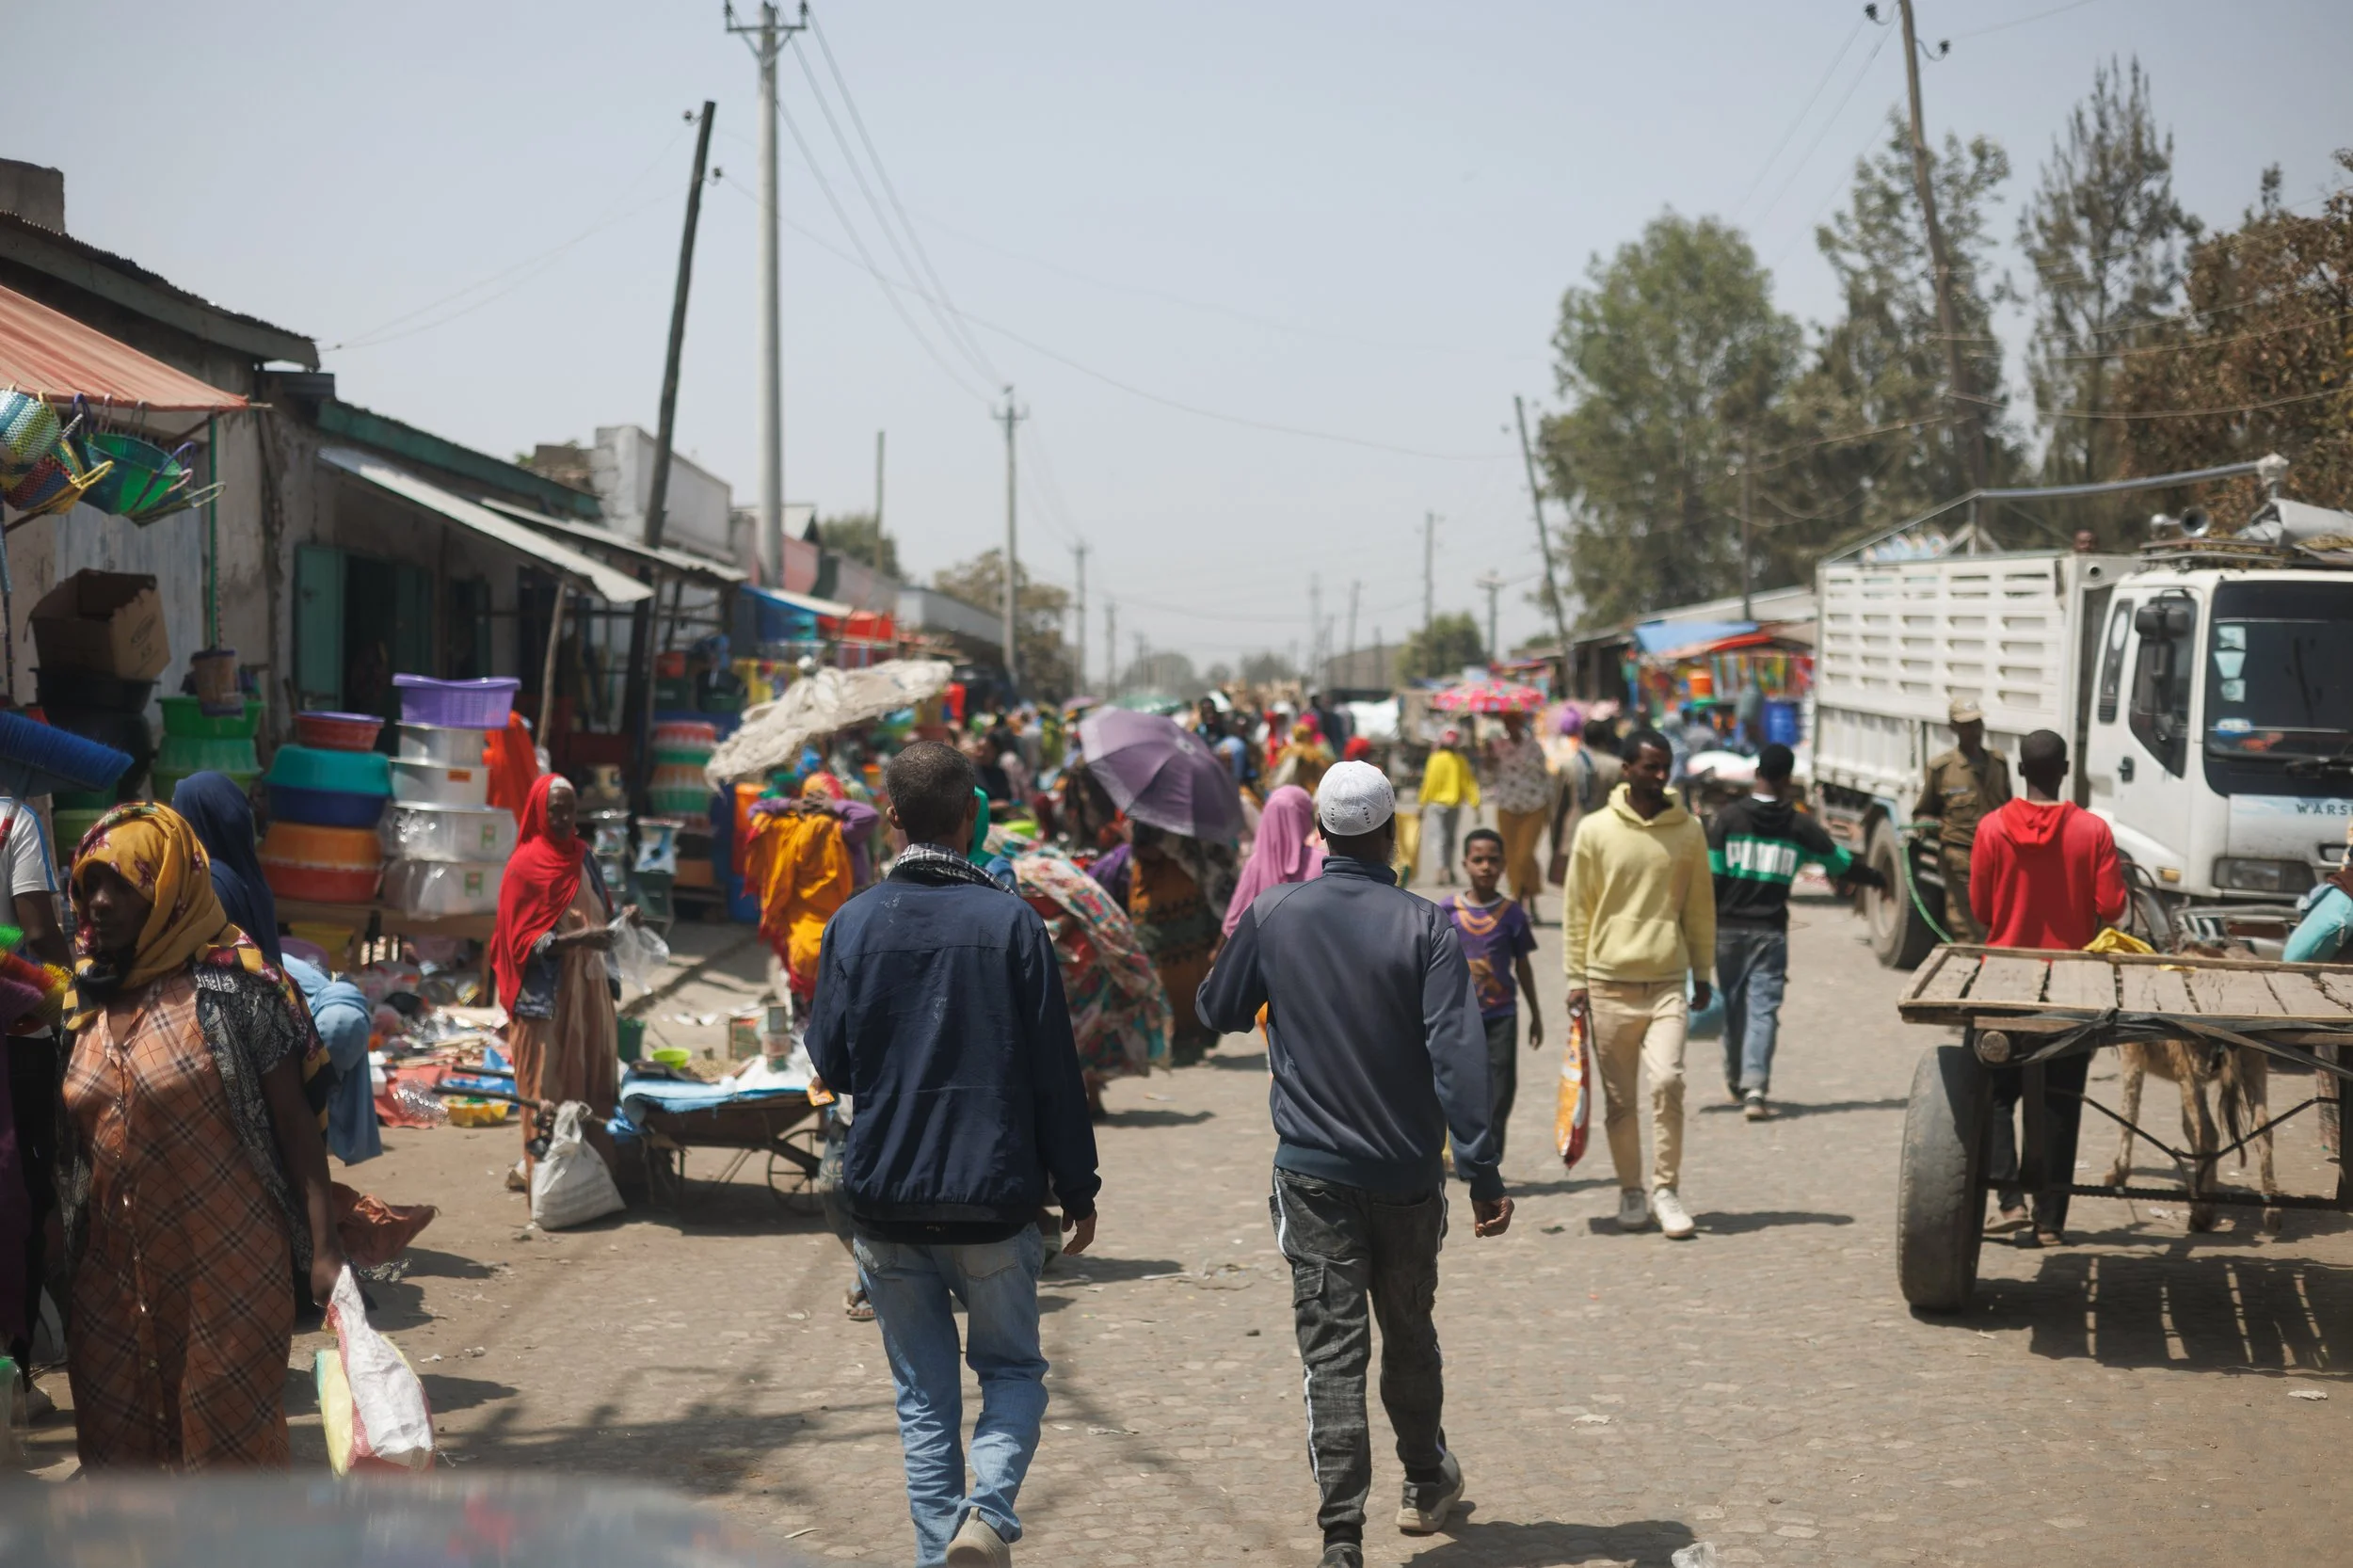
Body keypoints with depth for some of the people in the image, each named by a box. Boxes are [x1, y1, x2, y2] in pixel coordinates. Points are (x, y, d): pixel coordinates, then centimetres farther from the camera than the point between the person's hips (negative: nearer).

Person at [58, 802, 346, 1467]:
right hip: (112, 1274, 6)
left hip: (224, 1266, -6)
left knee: (229, 1442, 0)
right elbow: (69, 1139, 16)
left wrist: (324, 1250, -16)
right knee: (119, 1447, 10)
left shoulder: (233, 986, -9)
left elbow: (295, 1124, -10)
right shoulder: (85, 999, 9)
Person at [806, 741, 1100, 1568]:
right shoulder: (1011, 921, -6)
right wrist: (1078, 1191, 3)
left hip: (884, 1199, 2)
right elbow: (1055, 1072, -5)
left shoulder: (853, 924, -2)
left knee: (924, 1393, 11)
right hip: (993, 1199, -1)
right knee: (1011, 1369, 13)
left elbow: (830, 1065, 2)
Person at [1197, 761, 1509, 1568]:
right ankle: (1427, 1484, 39)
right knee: (1409, 1334, 20)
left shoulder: (1271, 914, -4)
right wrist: (1482, 1173, -13)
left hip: (1312, 1171, 0)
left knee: (1333, 1351, -2)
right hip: (1408, 1174, 0)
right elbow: (1457, 1054, -15)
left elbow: (1217, 1011, 10)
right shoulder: (1427, 926, -10)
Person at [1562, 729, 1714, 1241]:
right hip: (1610, 983, 0)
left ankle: (1667, 1189, -5)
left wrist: (1702, 973, 12)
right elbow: (1577, 909, 5)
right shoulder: (1596, 830, 1)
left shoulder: (1688, 831, 5)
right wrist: (1577, 978, 1)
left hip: (1668, 983, 0)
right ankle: (1630, 1191, 19)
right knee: (1619, 1098, 5)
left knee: (1667, 1082, -15)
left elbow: (1701, 907, 13)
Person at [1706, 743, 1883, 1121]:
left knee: (1733, 1005, 14)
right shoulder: (1799, 826, 0)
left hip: (1729, 929, 1)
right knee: (1763, 1008, -3)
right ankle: (1754, 1087, -17)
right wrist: (1876, 879, 30)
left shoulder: (1727, 818, -2)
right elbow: (1840, 863, 12)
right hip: (1770, 930, -1)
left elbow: (1711, 876, -5)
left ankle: (1735, 1080, 28)